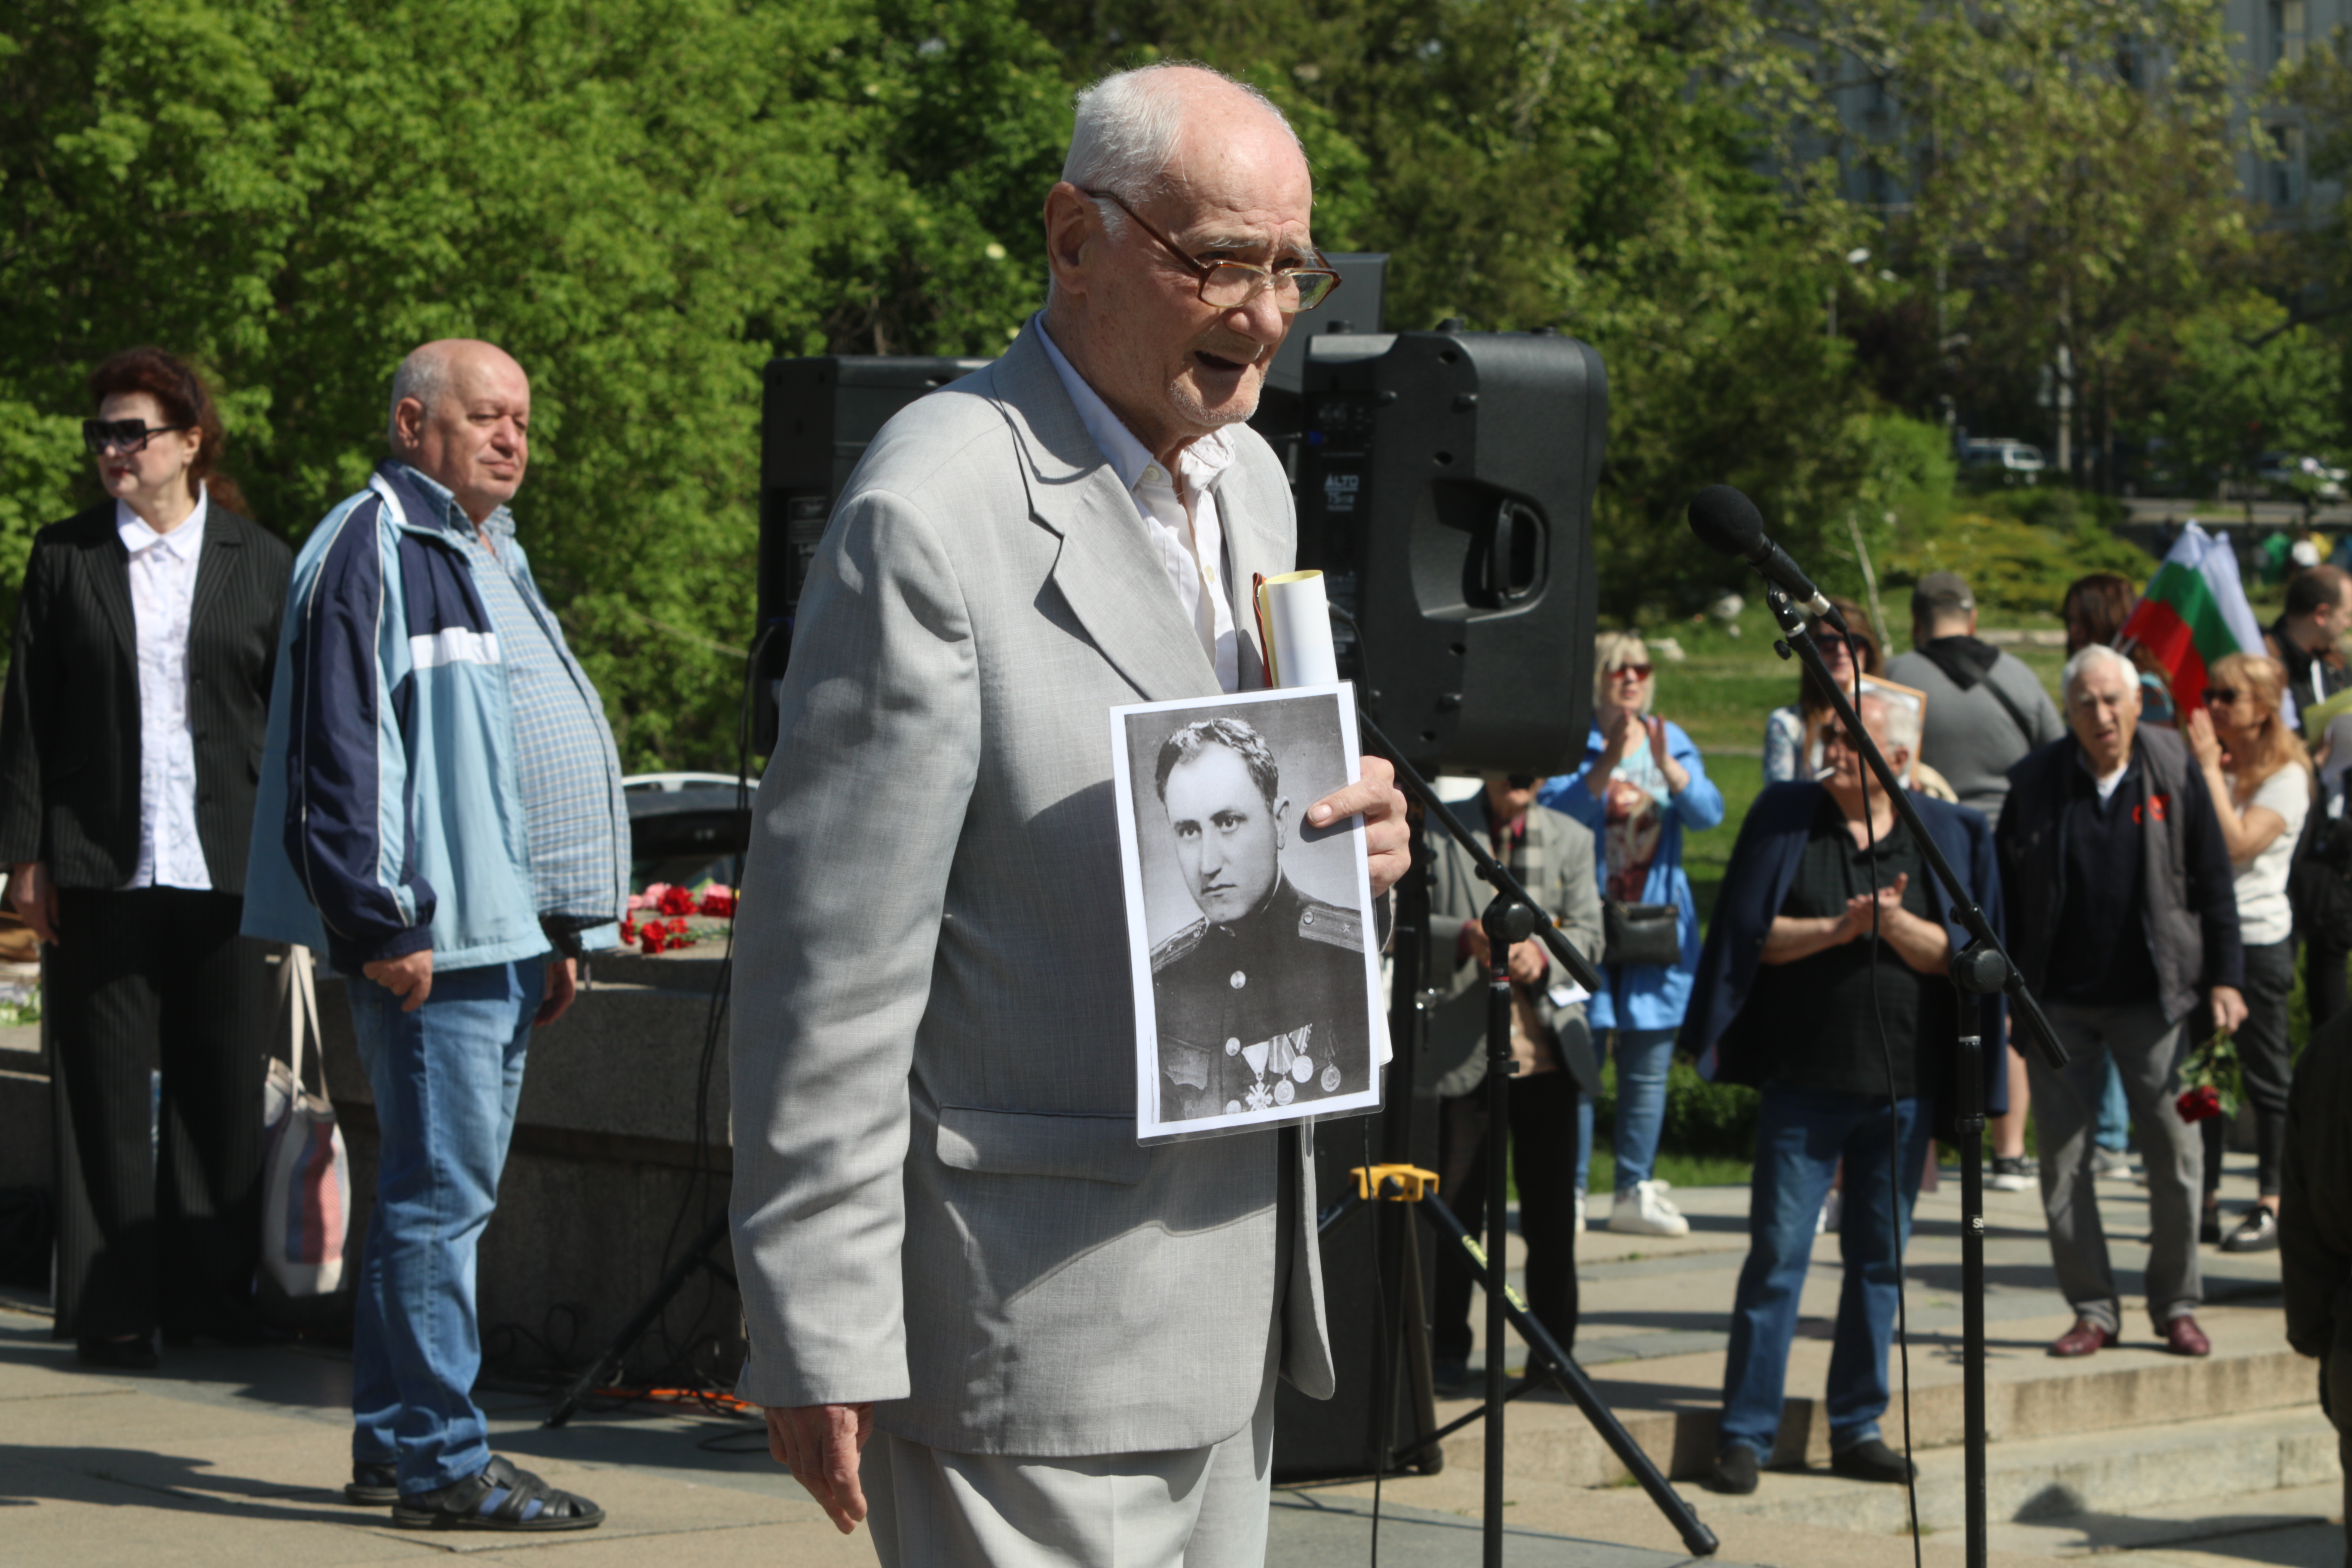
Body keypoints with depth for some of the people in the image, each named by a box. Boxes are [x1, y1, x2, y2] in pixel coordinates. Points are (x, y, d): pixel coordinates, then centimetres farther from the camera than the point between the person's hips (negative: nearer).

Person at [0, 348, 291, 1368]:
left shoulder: (259, 562, 7)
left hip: (225, 864, 0)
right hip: (100, 864, 0)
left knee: (223, 1089, 3)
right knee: (107, 1091, 1)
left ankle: (210, 1295, 14)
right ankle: (113, 1310, 6)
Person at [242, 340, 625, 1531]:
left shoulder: (491, 557, 22)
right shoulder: (372, 552, -9)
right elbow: (340, 753, -16)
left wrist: (560, 934, 23)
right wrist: (381, 921, -20)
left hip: (505, 932, 10)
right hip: (430, 937, -10)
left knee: (443, 1194, 13)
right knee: (441, 1196, -9)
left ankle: (394, 1440, 19)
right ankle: (440, 1463, -7)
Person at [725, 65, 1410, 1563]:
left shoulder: (1253, 481, 12)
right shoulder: (933, 509, -15)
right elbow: (832, 952, -15)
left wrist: (1352, 837, 0)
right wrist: (822, 1335, -16)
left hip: (1233, 1300, 9)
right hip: (1031, 1318, -9)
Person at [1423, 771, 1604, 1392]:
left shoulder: (1571, 839, 12)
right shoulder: (1437, 832, 3)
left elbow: (1589, 936, 5)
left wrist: (1541, 952, -16)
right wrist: (1466, 936, -20)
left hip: (1550, 1051, 2)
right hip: (1463, 1052, -2)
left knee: (1552, 1211, 4)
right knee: (1455, 1207, -1)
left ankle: (1555, 1347, 14)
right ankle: (1447, 1352, 8)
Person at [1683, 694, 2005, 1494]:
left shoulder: (1951, 838, 5)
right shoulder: (1785, 819, 3)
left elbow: (1959, 956, -3)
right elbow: (1751, 934, -3)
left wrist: (1897, 925, -20)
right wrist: (1836, 929, -16)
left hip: (1903, 1089, 2)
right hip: (1803, 1079, -2)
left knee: (1880, 1260, 8)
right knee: (1776, 1256, -4)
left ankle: (1857, 1428, 17)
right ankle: (1745, 1434, 0)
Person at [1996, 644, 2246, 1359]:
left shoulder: (2174, 775, 0)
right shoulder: (2035, 782, 0)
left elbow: (2212, 883, 4)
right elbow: (2006, 892, 5)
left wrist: (2224, 978, 0)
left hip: (2153, 997, -1)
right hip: (2058, 1000, 1)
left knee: (2174, 1152, 0)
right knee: (2063, 1159, 1)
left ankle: (2177, 1305, 13)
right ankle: (2092, 1308, 10)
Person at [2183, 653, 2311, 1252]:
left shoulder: (2285, 775, -7)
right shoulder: (2204, 765, 14)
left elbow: (2239, 843, -21)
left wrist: (2210, 769, -16)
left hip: (2255, 939, -7)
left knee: (2266, 1078, 0)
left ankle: (2272, 1207, 6)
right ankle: (2204, 1204, 13)